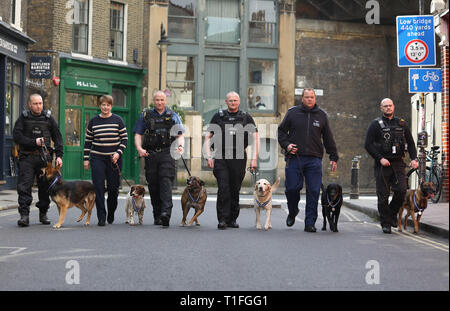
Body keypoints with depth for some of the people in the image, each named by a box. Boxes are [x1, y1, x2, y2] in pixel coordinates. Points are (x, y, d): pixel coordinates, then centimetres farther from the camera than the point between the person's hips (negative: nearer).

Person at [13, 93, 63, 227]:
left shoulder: (48, 118, 8)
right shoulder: (23, 118, 4)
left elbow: (57, 137, 9)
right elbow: (16, 136, -4)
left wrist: (59, 155, 0)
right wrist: (34, 142, -14)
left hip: (45, 157, 2)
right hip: (27, 157, -2)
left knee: (45, 186, 6)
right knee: (24, 186, -9)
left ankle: (43, 214, 18)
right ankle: (24, 215, -9)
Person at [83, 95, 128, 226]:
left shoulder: (118, 120, 2)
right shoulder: (93, 121, 6)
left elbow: (125, 138, 3)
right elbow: (88, 141, 10)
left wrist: (118, 153, -11)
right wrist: (86, 159, 6)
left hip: (114, 158, -1)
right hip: (97, 158, 1)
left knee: (113, 188, 4)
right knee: (98, 187, -8)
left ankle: (111, 214, 25)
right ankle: (101, 217, -4)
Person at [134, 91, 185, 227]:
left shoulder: (173, 116, 13)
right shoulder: (145, 116, 14)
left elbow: (180, 135, 9)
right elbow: (138, 134, 11)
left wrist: (180, 146, -11)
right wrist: (139, 148, -7)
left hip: (167, 154, -2)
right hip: (150, 154, 2)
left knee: (166, 181, -17)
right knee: (153, 184, 4)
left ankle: (166, 212, -29)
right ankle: (157, 215, 13)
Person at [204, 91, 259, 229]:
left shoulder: (246, 117, 10)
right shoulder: (218, 117, 10)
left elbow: (255, 138, 7)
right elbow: (208, 138, 11)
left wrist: (254, 158, -3)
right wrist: (209, 157, -1)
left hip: (239, 158, 1)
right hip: (221, 157, -1)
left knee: (235, 190, 5)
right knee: (223, 189, -10)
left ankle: (232, 219, 14)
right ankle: (222, 220, -8)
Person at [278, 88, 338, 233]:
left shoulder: (321, 115, 12)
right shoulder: (292, 112, 8)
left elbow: (328, 138, 16)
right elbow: (281, 130, 13)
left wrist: (333, 157, 13)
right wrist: (286, 144, -4)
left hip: (314, 160, 1)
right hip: (294, 157, -1)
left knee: (313, 192, -4)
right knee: (292, 188, -3)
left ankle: (310, 223, 3)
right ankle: (292, 212, 25)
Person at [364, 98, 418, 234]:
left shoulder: (401, 123, 15)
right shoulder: (376, 124, 3)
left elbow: (410, 143, 19)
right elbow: (368, 144, -3)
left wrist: (414, 158, 4)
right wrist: (380, 158, -13)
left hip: (398, 163, 3)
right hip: (382, 164, -2)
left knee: (401, 190, -11)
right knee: (383, 195, -2)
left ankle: (392, 213, 14)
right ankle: (385, 223, 6)